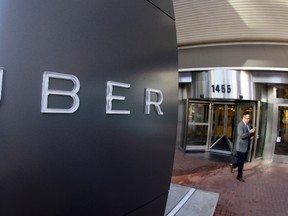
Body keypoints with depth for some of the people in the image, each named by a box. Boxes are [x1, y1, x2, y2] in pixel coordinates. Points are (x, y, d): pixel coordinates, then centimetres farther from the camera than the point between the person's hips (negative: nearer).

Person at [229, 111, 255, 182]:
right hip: (241, 146, -8)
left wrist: (252, 132, -4)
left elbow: (248, 135, 15)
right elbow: (242, 136, -26)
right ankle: (239, 176, 17)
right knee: (241, 162, 3)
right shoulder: (240, 125, -17)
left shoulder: (247, 125, 9)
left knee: (242, 160, 18)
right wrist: (250, 132, -25)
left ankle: (233, 165, 42)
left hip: (246, 146, 8)